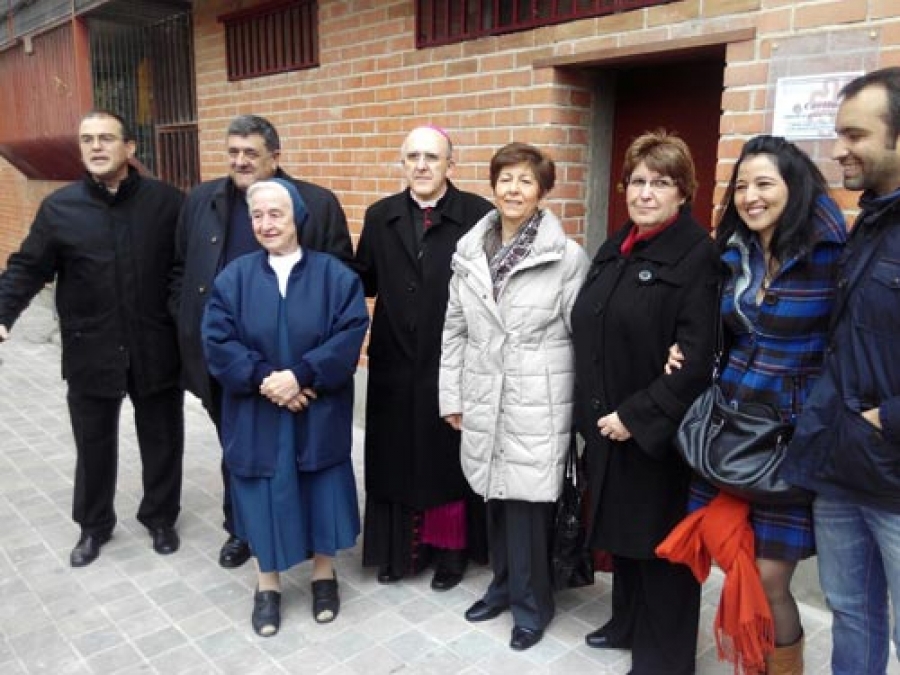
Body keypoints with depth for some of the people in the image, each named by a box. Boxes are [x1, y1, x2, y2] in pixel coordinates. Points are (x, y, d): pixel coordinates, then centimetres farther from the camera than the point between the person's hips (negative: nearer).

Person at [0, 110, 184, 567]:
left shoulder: (167, 201, -3)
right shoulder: (59, 207, -1)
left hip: (155, 348, 0)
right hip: (90, 351, 1)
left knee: (162, 439, 13)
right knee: (94, 443, 15)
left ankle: (160, 517, 35)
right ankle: (93, 525, 37)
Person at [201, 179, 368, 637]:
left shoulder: (334, 275, -4)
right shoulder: (234, 277, 0)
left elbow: (351, 335, -12)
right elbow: (216, 341, -6)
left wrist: (301, 375, -21)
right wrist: (263, 379, -19)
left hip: (319, 413, 0)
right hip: (256, 416, 1)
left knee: (321, 492, 11)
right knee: (265, 496, 10)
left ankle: (324, 575, 33)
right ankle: (267, 585, 30)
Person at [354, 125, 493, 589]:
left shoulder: (479, 215, -8)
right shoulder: (380, 216, 6)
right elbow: (364, 281, 7)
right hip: (395, 364, 4)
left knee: (448, 461, 12)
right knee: (396, 460, 14)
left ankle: (451, 549, 32)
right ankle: (401, 548, 34)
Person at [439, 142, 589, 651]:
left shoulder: (569, 257, -7)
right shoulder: (470, 250, 5)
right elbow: (455, 330, 8)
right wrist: (451, 395, 8)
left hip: (537, 404, -4)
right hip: (484, 399, 4)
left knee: (528, 504, 2)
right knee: (496, 497, 15)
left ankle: (532, 603, 26)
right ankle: (504, 584, 38)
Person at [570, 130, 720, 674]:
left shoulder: (699, 256, -13)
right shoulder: (616, 248, 9)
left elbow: (697, 359, -20)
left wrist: (636, 416, -19)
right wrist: (594, 410, 6)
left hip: (659, 433, -7)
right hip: (607, 424, 7)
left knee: (659, 542, 9)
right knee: (621, 531, 21)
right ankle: (630, 623, 44)